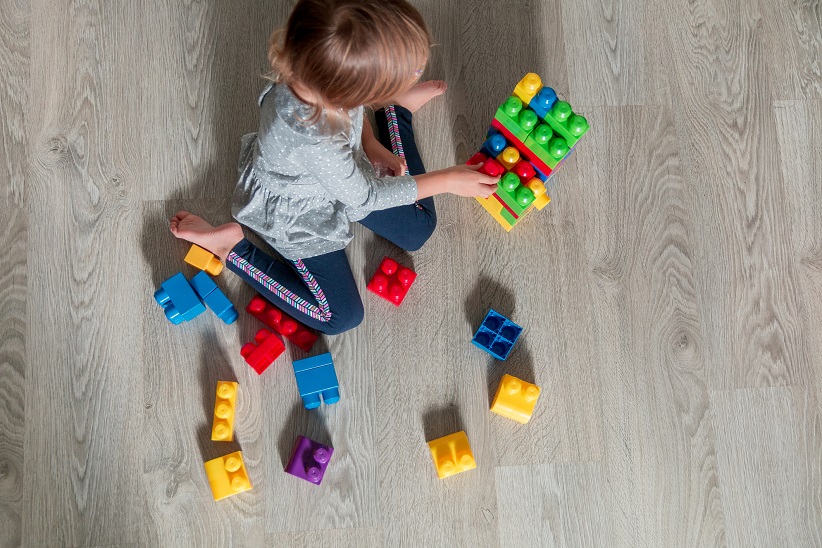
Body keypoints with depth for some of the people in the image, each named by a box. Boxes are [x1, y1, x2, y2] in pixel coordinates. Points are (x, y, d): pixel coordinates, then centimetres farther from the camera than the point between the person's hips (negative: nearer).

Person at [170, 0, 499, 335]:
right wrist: (448, 180, -21)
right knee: (340, 317, 6)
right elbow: (364, 195, -27)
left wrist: (371, 144, -10)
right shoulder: (313, 142, -47)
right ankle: (232, 250, 8)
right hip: (298, 215, -5)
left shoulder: (323, 66, -31)